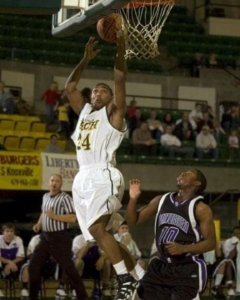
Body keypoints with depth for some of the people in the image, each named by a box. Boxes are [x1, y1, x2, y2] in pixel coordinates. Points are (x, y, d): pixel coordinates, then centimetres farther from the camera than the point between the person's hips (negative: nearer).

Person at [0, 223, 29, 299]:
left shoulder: (18, 240, -10)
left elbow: (21, 257, -10)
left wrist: (11, 264, -25)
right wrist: (9, 262, -30)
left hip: (16, 262, 0)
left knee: (26, 267, -30)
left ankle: (24, 289, -17)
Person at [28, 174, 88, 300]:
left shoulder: (65, 198, -12)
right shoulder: (45, 197, 12)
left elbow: (73, 218, -19)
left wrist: (54, 216, -23)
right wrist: (39, 224, 11)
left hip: (59, 238, -7)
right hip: (45, 237, 7)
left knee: (68, 267, -5)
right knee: (33, 265, 5)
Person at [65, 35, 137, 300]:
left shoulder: (113, 113, 5)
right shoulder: (84, 110, 23)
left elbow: (119, 81, -6)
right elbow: (69, 87, 23)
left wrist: (120, 52, -10)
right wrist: (86, 59, 20)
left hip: (102, 175, -8)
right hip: (83, 178, 8)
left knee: (97, 229, -22)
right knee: (98, 232, 3)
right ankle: (126, 279, 8)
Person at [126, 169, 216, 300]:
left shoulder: (200, 208, -10)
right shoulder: (161, 200, 6)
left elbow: (211, 242, -12)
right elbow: (133, 220, 11)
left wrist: (184, 248, -26)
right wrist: (133, 199, -8)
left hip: (187, 270, -6)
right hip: (161, 267, 6)